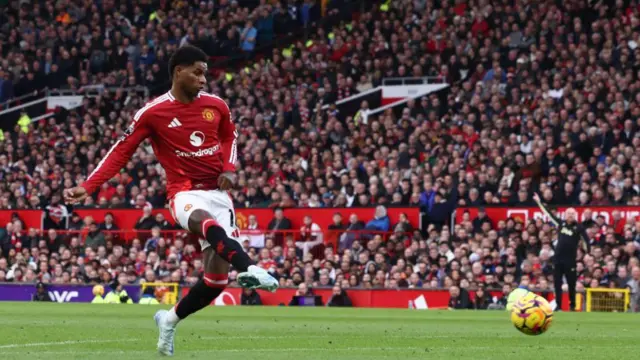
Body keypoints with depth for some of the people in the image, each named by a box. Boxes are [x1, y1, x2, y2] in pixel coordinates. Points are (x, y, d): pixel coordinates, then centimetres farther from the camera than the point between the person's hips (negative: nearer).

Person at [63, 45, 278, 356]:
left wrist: (229, 168, 5)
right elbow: (121, 151, -4)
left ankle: (170, 320, 19)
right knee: (206, 222, -42)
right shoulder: (153, 113, -8)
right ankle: (249, 269, -64)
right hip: (184, 193, -4)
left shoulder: (216, 106, 3)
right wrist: (87, 187, -12)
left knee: (217, 277, -5)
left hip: (217, 192, 4)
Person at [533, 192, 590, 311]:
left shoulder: (578, 227, -4)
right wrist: (539, 202, 14)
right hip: (558, 258, 4)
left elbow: (587, 240, -5)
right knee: (557, 283, 4)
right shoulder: (561, 223, 8)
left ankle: (572, 306, 16)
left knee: (571, 284, 3)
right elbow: (549, 214, 13)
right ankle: (558, 306, 9)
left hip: (570, 259, -4)